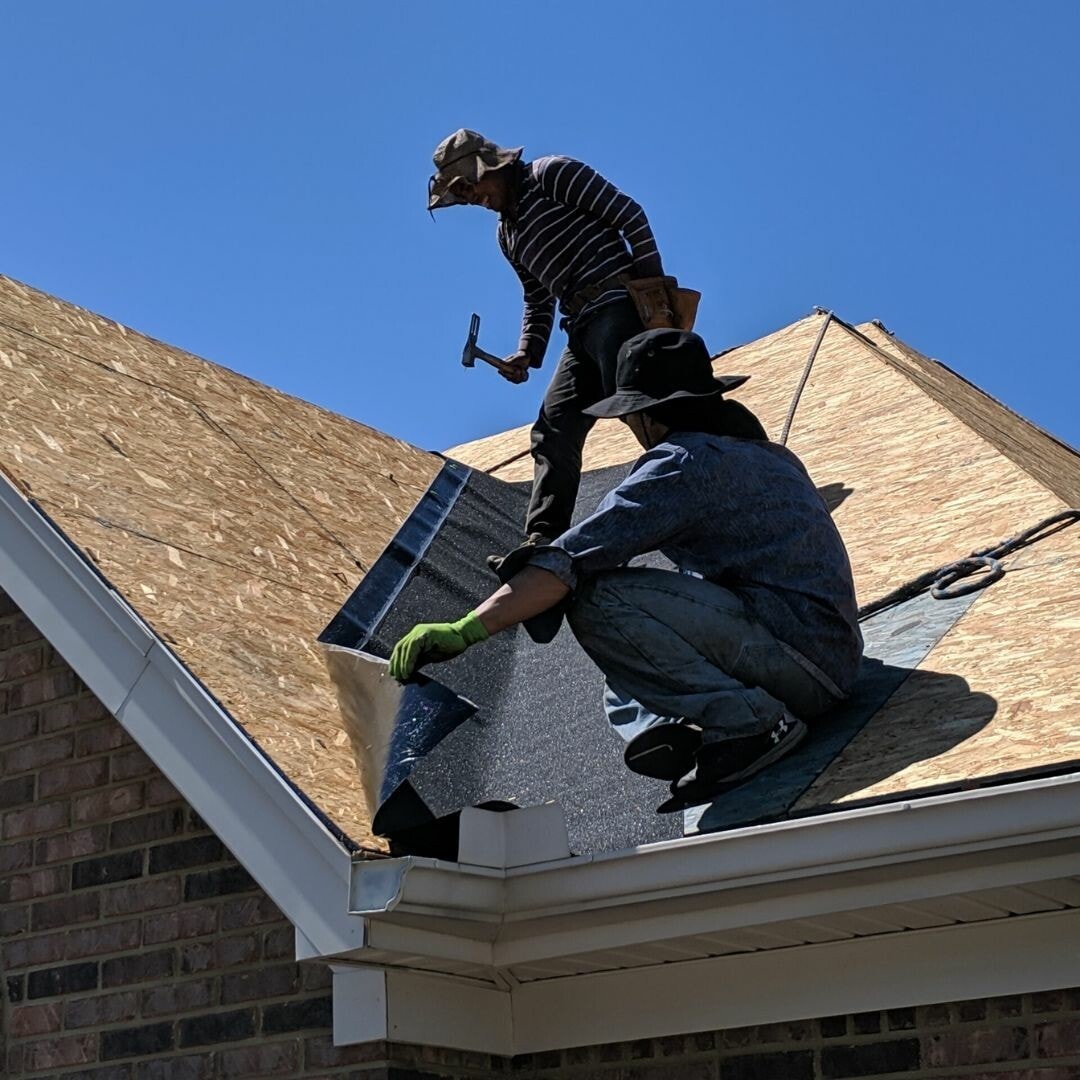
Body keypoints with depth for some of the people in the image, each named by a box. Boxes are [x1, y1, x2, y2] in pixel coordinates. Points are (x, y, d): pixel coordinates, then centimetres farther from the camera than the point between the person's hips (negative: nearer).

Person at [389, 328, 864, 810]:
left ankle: (745, 722, -18)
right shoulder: (767, 453, 20)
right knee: (625, 694, 24)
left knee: (598, 600, -18)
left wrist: (464, 630, -19)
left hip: (792, 646, -10)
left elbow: (574, 558, -17)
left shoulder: (683, 461, -8)